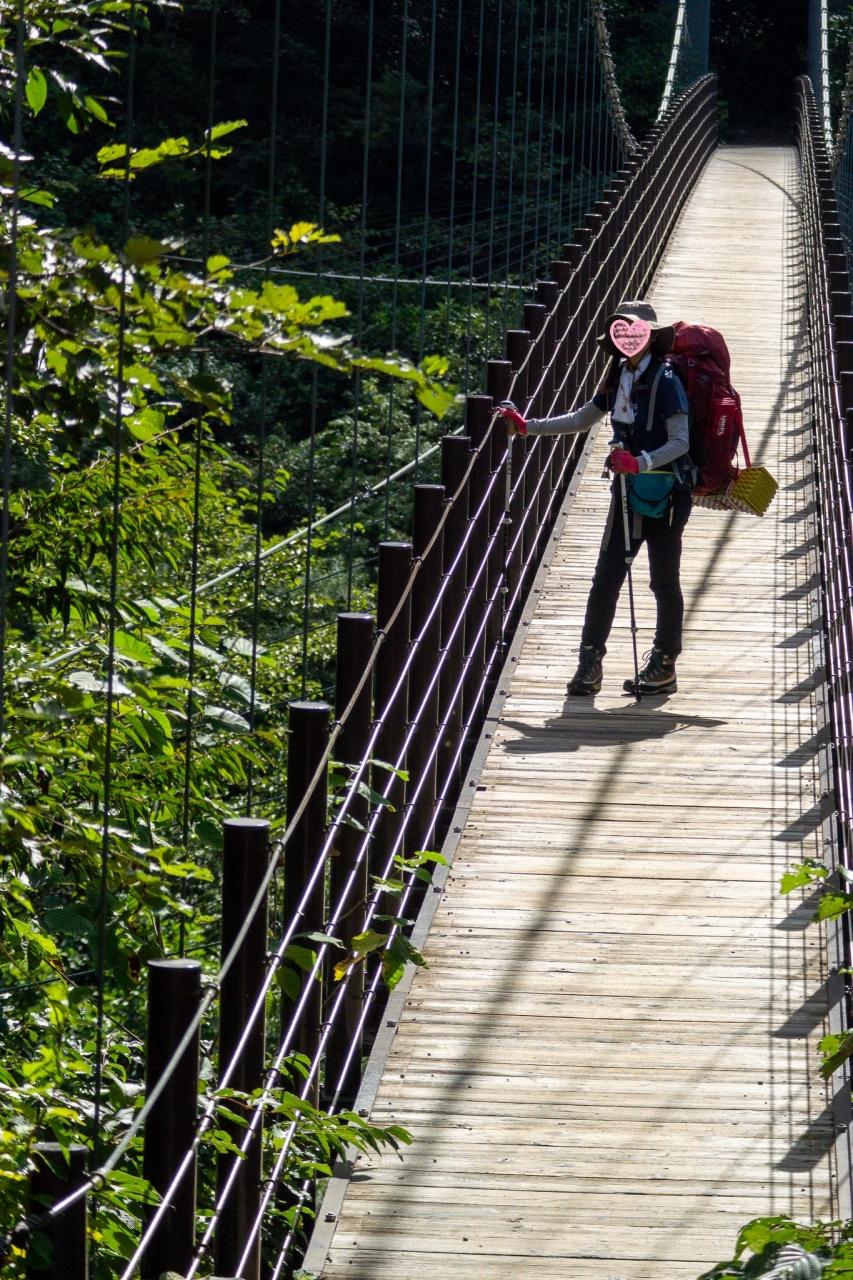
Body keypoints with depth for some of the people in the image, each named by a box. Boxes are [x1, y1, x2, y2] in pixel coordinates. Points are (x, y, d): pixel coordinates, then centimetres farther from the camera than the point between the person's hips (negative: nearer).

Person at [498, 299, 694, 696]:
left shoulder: (665, 381, -13)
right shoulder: (619, 377, 8)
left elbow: (681, 442, -17)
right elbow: (582, 419, 19)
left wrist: (640, 462, -30)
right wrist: (526, 426, 15)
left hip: (665, 492, -7)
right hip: (629, 490, 7)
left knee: (664, 580, 3)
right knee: (606, 575, 1)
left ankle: (664, 665, 13)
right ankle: (590, 662, 2)